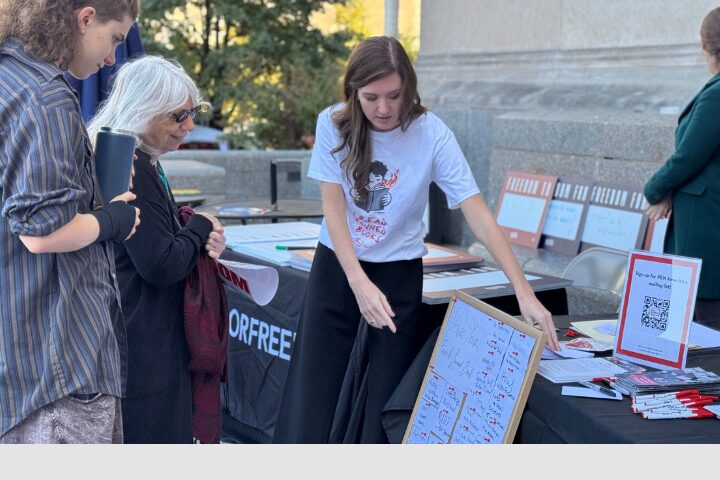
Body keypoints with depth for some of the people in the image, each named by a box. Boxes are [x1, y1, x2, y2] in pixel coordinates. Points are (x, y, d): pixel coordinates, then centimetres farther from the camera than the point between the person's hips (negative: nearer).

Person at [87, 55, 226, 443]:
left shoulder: (143, 163, 12)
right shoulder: (130, 169, -20)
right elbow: (160, 264, -23)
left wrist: (201, 239, 1)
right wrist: (201, 228, -6)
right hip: (140, 345, -11)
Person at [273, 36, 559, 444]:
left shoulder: (432, 135, -16)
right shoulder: (334, 125, -11)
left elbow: (479, 214, -19)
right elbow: (333, 208, -11)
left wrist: (524, 293, -26)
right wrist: (360, 283, -24)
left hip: (400, 272, -1)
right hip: (337, 266, 1)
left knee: (387, 397, 4)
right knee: (310, 397, -1)